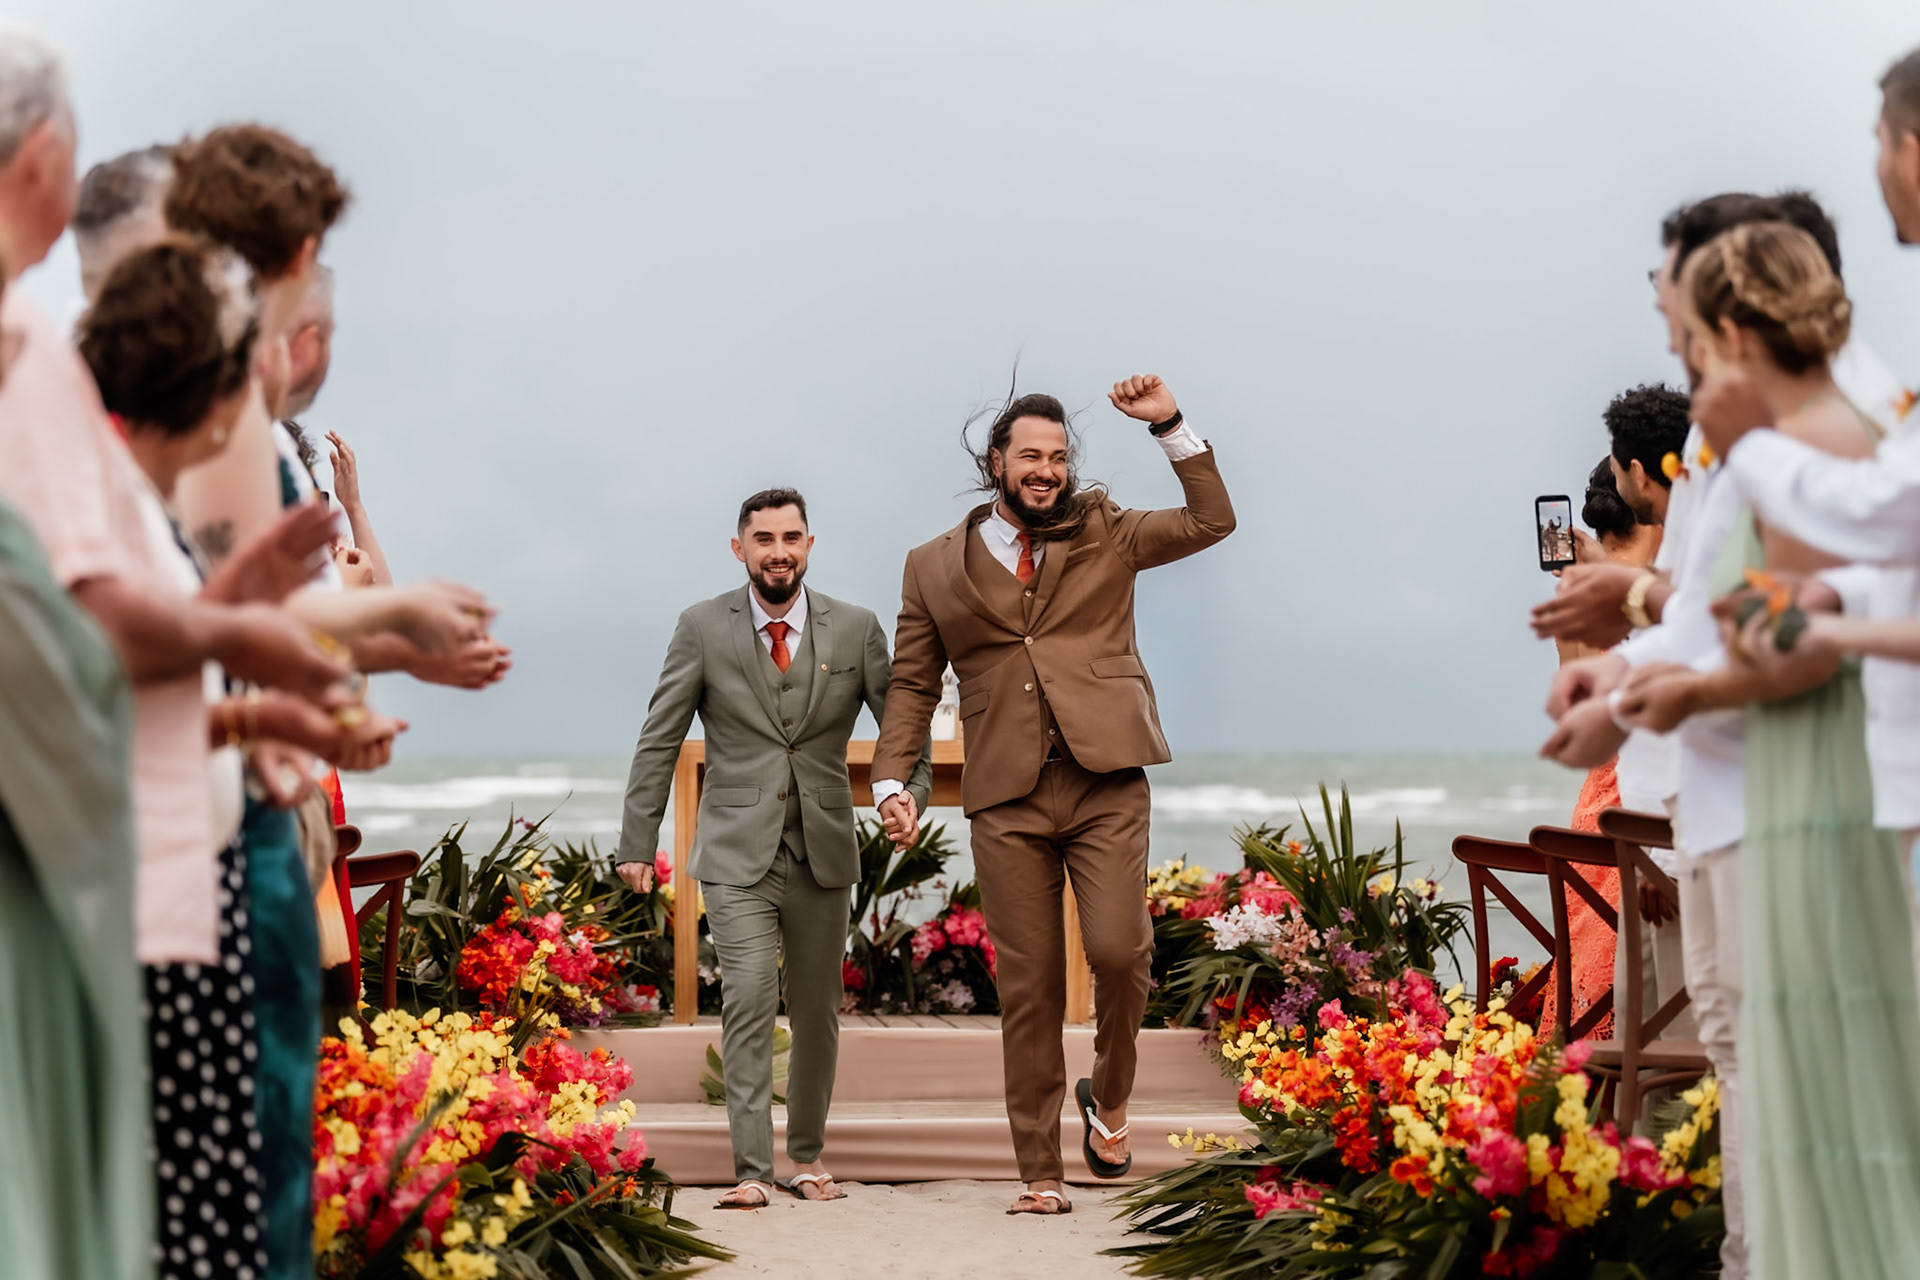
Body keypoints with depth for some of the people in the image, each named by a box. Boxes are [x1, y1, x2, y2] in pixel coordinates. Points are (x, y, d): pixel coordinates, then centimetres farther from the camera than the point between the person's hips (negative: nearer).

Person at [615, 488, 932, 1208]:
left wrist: (913, 789, -13)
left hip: (824, 851, 2)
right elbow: (659, 741, 2)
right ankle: (751, 1172, -15)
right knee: (748, 999, -16)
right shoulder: (703, 629, -1)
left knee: (817, 1010, 11)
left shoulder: (856, 630, 2)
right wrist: (638, 841, -1)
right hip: (738, 852, -2)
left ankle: (807, 1156, 29)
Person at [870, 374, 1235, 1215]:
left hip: (1105, 783, 0)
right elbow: (912, 685, 13)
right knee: (1028, 987, 1)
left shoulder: (1103, 535, 14)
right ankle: (1039, 1174, 9)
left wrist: (1170, 427, 3)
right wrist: (891, 780, 0)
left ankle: (1109, 1095, 13)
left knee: (1119, 948, -17)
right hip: (1008, 798, 0)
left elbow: (1212, 521, 11)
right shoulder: (936, 568, 13)